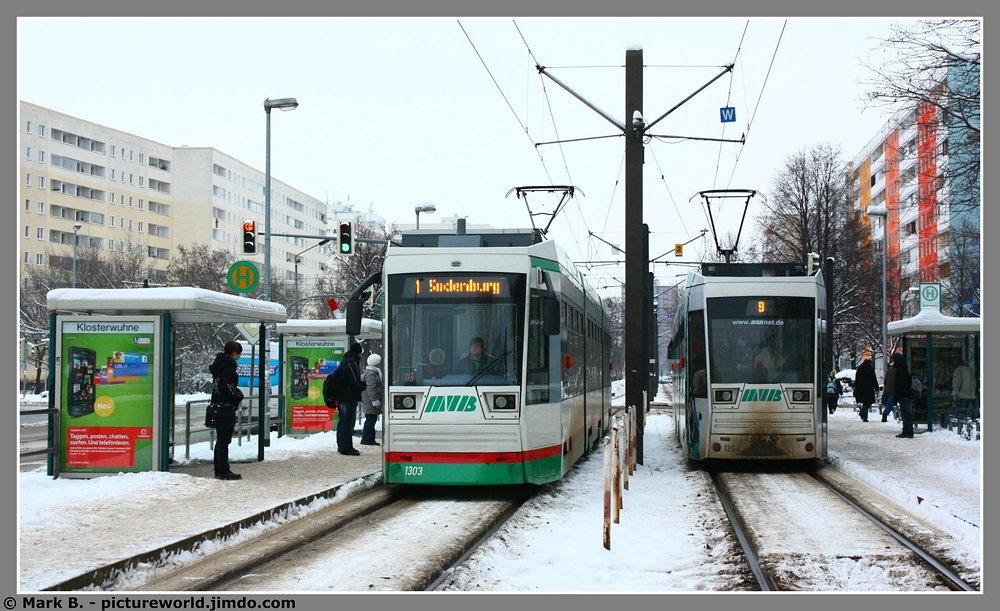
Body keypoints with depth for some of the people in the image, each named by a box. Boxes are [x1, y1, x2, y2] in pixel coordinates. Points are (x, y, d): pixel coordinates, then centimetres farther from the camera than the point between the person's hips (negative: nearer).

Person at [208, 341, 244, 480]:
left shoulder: (219, 362, 15)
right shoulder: (228, 364, -14)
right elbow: (228, 386, -23)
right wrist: (239, 395, -6)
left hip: (217, 405, 10)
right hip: (226, 407, -10)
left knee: (220, 440, 15)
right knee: (224, 440, -6)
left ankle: (219, 471, 20)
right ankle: (224, 471, -4)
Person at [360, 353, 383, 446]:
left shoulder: (374, 372, 18)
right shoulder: (371, 374, -17)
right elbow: (371, 389, -23)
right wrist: (375, 401, -23)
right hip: (370, 401, -11)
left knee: (371, 420, 12)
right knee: (370, 419, -8)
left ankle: (370, 439, 16)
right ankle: (366, 439, -6)